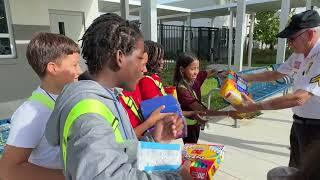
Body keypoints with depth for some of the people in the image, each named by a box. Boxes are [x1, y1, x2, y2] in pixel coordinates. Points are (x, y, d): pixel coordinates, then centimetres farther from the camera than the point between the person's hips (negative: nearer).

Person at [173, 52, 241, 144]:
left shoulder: (195, 78, -9)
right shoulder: (182, 89, -29)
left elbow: (212, 72, 5)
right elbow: (202, 111, -30)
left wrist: (221, 74, -18)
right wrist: (227, 113, -32)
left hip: (196, 124, 7)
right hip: (187, 127, -7)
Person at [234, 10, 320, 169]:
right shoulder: (299, 55, 1)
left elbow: (299, 98, -34)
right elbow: (276, 74, 13)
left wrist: (255, 106, -33)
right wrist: (242, 78, 4)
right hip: (299, 122, 8)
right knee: (294, 170, 25)